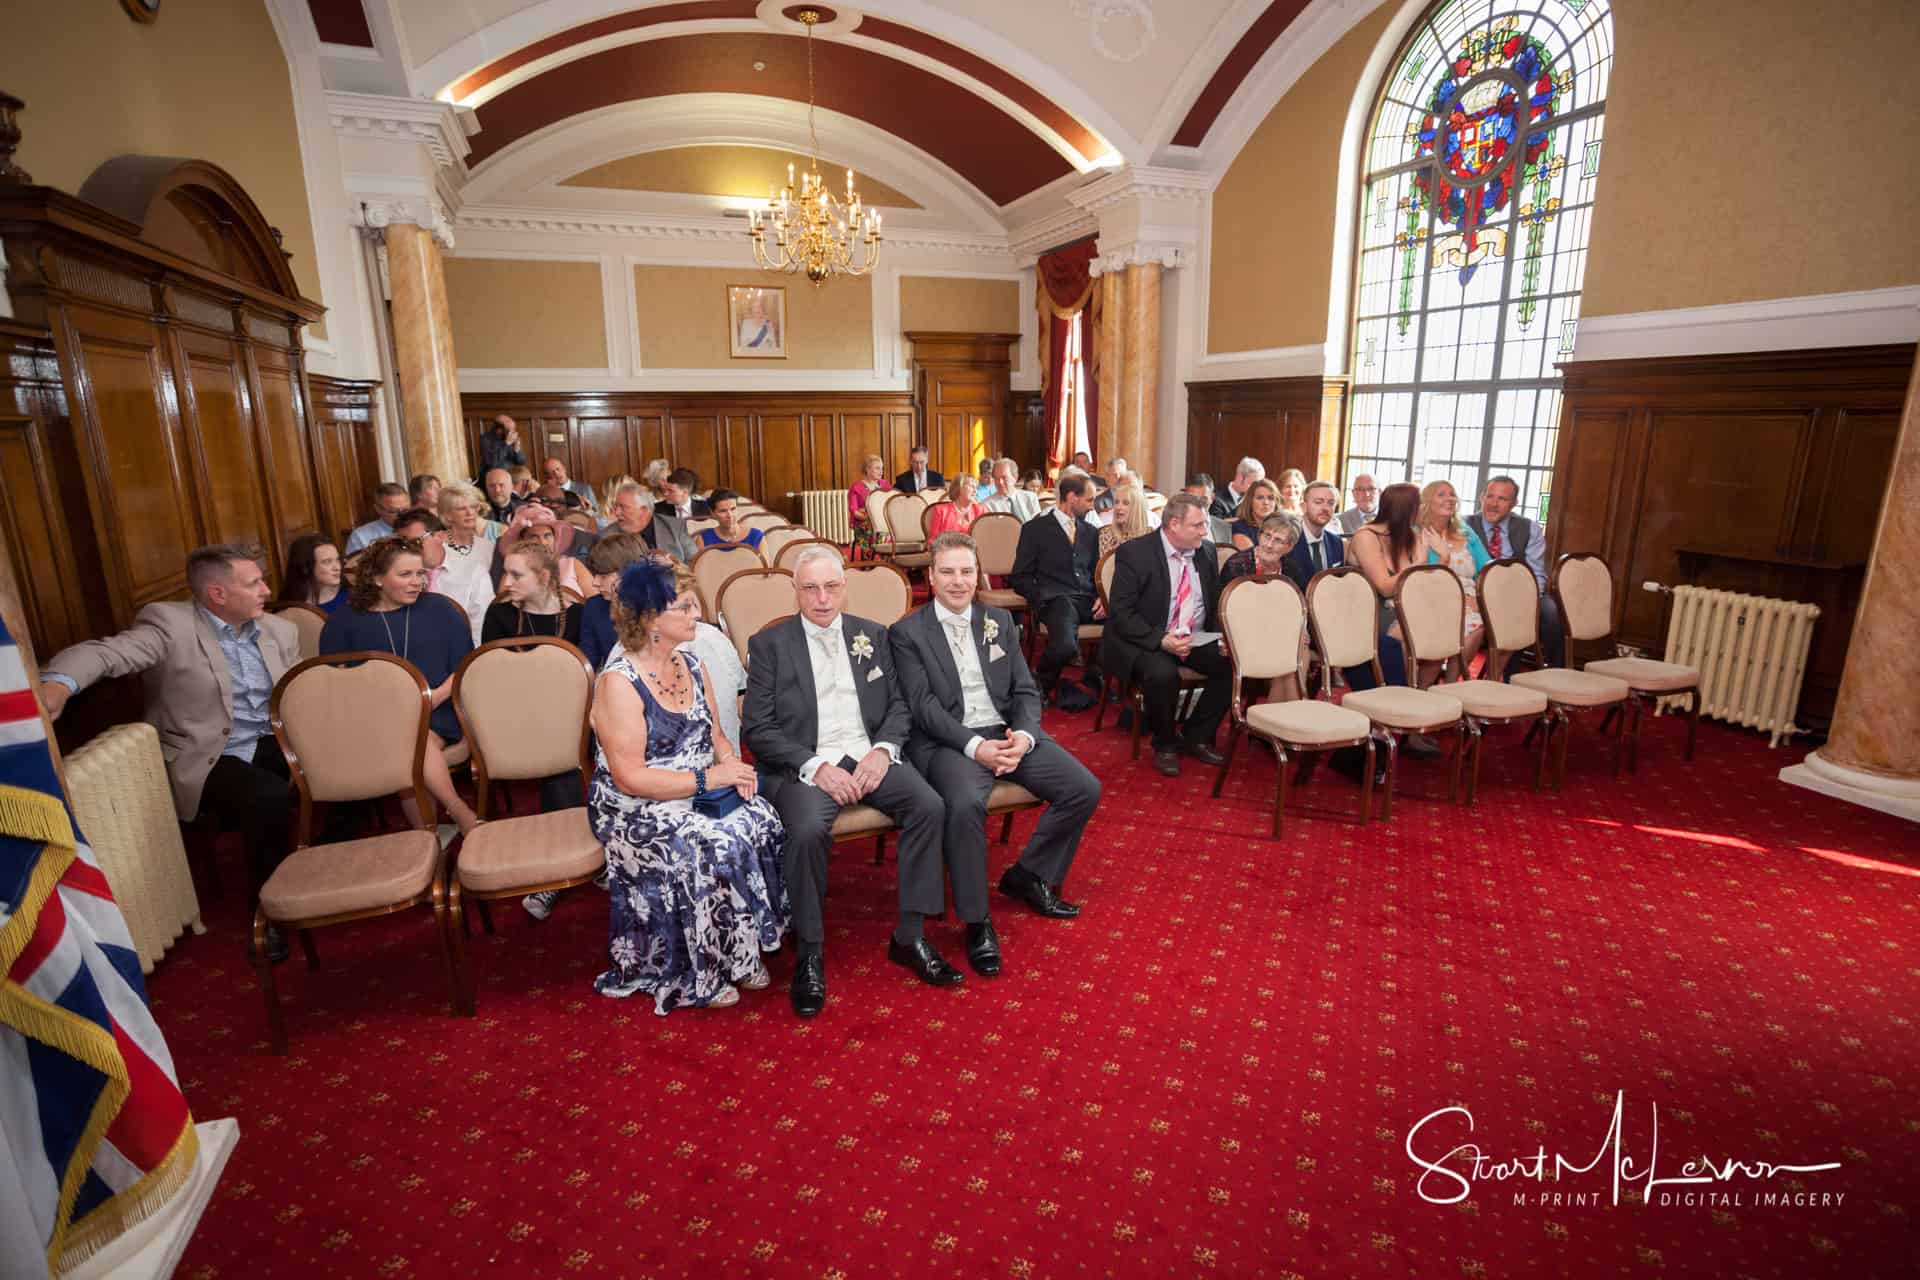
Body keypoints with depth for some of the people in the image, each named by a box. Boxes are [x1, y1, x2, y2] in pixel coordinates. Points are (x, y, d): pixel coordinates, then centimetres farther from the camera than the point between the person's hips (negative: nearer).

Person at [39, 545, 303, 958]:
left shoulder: (280, 631, 9)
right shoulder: (168, 622, -7)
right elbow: (104, 653, -23)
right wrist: (58, 684, -45)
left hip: (270, 744, 5)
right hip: (205, 759, -5)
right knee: (269, 797, -33)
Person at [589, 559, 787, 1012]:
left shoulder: (691, 665, 5)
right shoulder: (619, 682, -17)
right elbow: (630, 777, -20)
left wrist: (731, 762, -6)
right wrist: (709, 778, -21)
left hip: (698, 797, 7)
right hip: (635, 810, -6)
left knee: (760, 820, -19)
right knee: (716, 847, -28)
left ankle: (742, 948, -2)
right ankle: (697, 975, -7)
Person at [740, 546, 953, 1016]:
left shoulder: (872, 635, 12)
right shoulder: (769, 644, 2)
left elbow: (898, 704, 11)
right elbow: (758, 729, -4)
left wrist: (884, 749, -9)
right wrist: (816, 767, -16)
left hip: (870, 756, 3)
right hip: (804, 765, -3)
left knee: (929, 806, -22)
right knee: (809, 830, -33)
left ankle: (910, 935, -7)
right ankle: (810, 952, -11)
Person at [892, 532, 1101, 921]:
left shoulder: (1000, 621, 14)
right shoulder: (907, 633, 1)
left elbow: (1026, 690, 10)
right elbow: (923, 705, -8)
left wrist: (1025, 736, -10)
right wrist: (973, 745, -21)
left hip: (1008, 733, 5)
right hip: (948, 741, -5)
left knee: (1085, 789, -11)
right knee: (966, 804, -35)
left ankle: (1028, 876, 11)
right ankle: (976, 922, -14)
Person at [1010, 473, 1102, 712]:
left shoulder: (1091, 532, 23)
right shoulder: (1035, 528, 6)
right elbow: (1019, 578, 3)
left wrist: (1102, 598, 3)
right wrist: (1044, 598, -11)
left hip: (1088, 600, 6)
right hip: (1055, 600, -5)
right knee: (1066, 646, -35)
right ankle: (1043, 684, 0)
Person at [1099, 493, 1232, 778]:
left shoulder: (1207, 551, 7)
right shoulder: (1134, 552, -11)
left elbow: (1216, 602, 14)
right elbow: (1121, 613, -16)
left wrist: (1224, 637, -7)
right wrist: (1161, 640, -28)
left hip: (1197, 639, 6)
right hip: (1143, 641, -5)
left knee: (1235, 663, -19)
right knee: (1163, 673, -35)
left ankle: (1197, 736, 2)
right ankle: (1165, 745, -5)